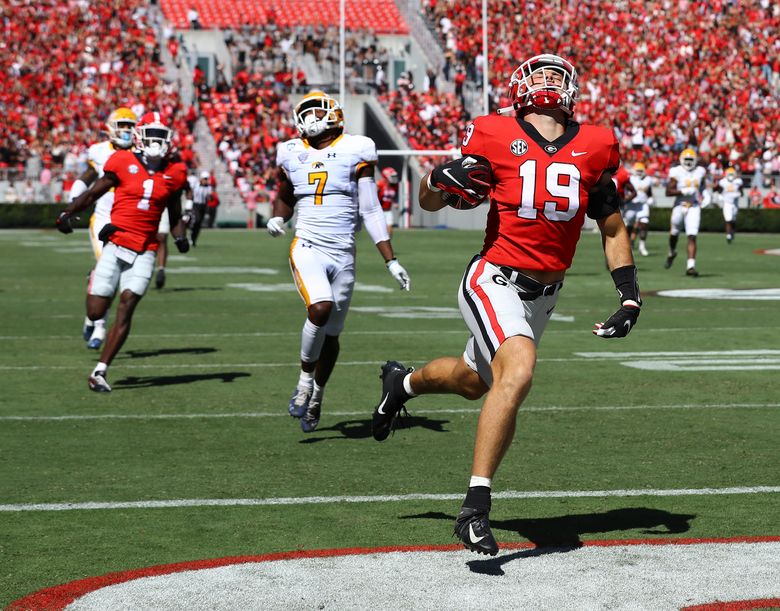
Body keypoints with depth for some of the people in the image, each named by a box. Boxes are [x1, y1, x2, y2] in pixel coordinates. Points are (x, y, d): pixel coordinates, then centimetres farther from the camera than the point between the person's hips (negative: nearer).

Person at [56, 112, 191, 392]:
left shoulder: (174, 173, 6)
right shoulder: (123, 163, -4)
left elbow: (175, 216, 16)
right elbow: (93, 193, 5)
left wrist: (181, 237, -2)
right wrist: (67, 213, -8)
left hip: (145, 252, 2)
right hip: (115, 245, -1)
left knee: (125, 310, -10)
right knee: (96, 312, 0)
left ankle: (100, 371, -3)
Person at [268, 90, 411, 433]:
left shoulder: (354, 152, 1)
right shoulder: (293, 155, 7)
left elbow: (371, 211, 3)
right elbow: (284, 198, 25)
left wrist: (391, 262, -1)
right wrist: (277, 219, 1)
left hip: (344, 254, 1)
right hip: (307, 248, -1)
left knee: (331, 334, 8)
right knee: (321, 309, -28)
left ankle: (316, 398, 29)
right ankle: (305, 379, -7)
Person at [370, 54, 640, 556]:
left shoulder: (594, 148, -1)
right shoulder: (494, 138, -10)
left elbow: (613, 228, 11)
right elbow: (430, 201, 2)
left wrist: (630, 296, 2)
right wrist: (442, 180, -21)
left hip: (544, 295, 6)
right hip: (496, 283, -5)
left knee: (475, 381, 23)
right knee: (518, 373, -29)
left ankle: (403, 383, 57)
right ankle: (476, 507, -23)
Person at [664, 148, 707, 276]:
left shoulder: (700, 172, 4)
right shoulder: (677, 172, -8)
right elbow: (668, 192, -13)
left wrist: (701, 195, 11)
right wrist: (683, 191, -23)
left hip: (694, 208, 1)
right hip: (679, 206, -1)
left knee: (692, 237, -11)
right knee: (674, 233, 17)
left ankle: (690, 266, -16)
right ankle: (672, 253, 49)